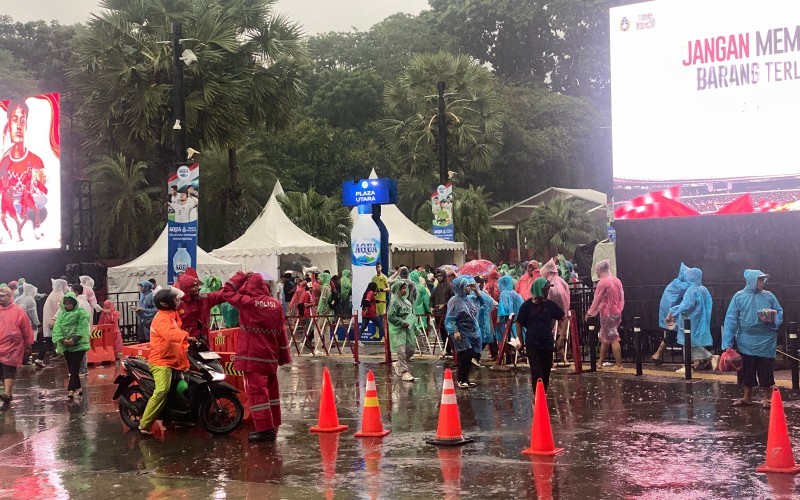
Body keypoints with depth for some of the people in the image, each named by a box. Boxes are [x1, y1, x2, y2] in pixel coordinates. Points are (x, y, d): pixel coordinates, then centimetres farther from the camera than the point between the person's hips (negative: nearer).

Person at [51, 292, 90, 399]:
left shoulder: (81, 313, -1)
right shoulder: (61, 313, 12)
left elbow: (82, 328, -10)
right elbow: (57, 327, 0)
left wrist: (74, 339, -22)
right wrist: (62, 339, -16)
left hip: (78, 344, -5)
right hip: (65, 345, 5)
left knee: (75, 368, -11)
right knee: (71, 368, 9)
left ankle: (71, 389, -17)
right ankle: (78, 387, 18)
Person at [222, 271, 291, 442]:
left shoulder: (247, 302, -11)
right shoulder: (275, 304, 5)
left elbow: (227, 291, 2)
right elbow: (281, 331, 9)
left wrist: (241, 276, 11)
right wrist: (284, 355, 15)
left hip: (253, 356, -6)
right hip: (271, 355, 7)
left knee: (257, 390, -7)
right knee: (271, 389, 16)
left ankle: (265, 429, -11)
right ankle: (272, 426, 25)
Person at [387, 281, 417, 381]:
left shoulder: (405, 300, 15)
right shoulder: (394, 301, -10)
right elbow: (390, 316, -17)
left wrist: (413, 328, 17)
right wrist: (402, 322, -16)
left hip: (408, 329, 8)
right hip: (398, 330, -8)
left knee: (410, 350, 9)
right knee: (401, 350, -9)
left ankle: (398, 364, 28)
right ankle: (404, 372, -2)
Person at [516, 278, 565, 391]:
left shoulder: (550, 305, 2)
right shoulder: (527, 305, -4)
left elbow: (563, 318, 13)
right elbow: (519, 324, 5)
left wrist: (561, 336, 7)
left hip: (547, 344, 3)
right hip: (532, 345, -3)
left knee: (546, 373, 7)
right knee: (537, 373, -10)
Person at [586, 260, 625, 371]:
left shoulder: (603, 282, -14)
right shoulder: (617, 281, 9)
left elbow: (597, 300, -11)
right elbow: (622, 298, 12)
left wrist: (589, 313, -2)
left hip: (607, 313, -8)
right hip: (617, 312, 8)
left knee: (613, 339, -5)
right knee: (604, 338, 16)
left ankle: (619, 365, -5)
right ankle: (600, 362, 21)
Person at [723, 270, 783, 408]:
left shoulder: (769, 296, -1)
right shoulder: (739, 296, -5)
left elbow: (779, 312, 8)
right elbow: (731, 319, -7)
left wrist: (774, 321, -17)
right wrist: (727, 343, -10)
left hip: (766, 341, 0)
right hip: (746, 341, 0)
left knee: (766, 370, 3)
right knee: (746, 370, 11)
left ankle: (769, 398, 18)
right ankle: (747, 397, 27)